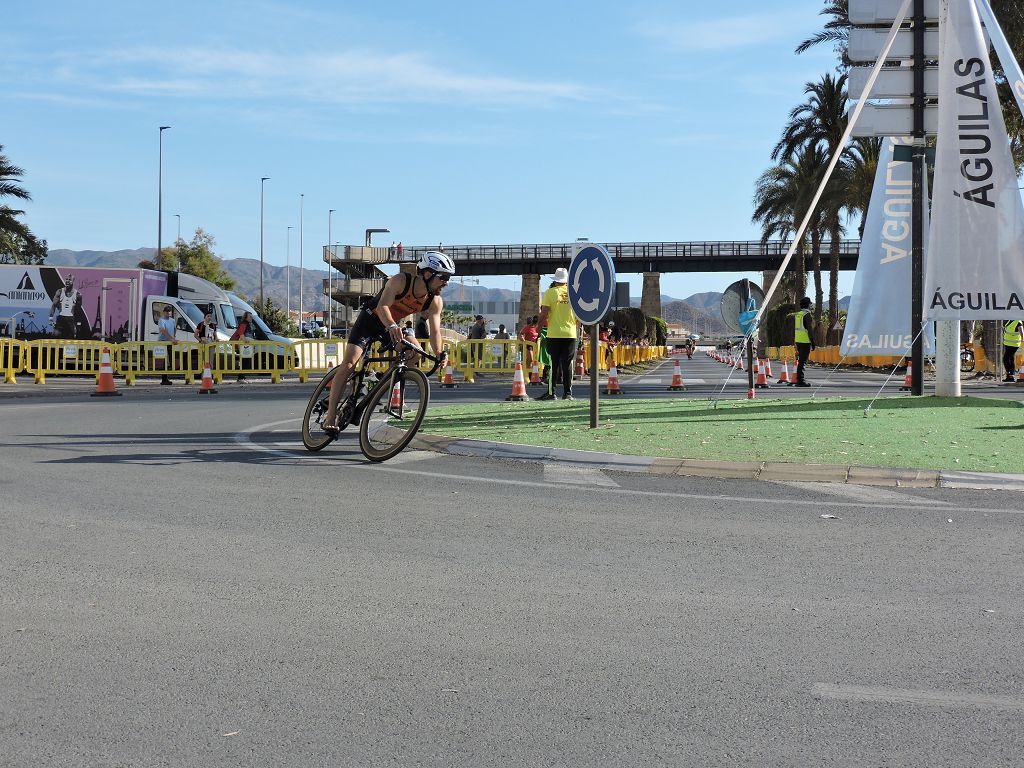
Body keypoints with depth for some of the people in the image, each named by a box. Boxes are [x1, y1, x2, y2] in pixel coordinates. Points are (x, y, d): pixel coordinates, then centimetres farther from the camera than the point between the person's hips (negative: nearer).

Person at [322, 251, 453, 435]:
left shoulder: (435, 302, -14)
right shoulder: (401, 281, -28)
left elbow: (435, 330, -19)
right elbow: (382, 306, -38)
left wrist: (440, 354, -38)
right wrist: (391, 326, -58)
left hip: (392, 326, 6)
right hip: (370, 319, -6)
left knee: (416, 354, -15)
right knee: (349, 364, -18)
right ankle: (330, 417, -17)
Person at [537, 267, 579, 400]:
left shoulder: (550, 292, -5)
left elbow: (544, 313, -9)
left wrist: (541, 325, 6)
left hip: (554, 334, -3)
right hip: (570, 334, 3)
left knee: (553, 364, 1)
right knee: (567, 364, 6)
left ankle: (551, 392, 0)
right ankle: (567, 392, 6)